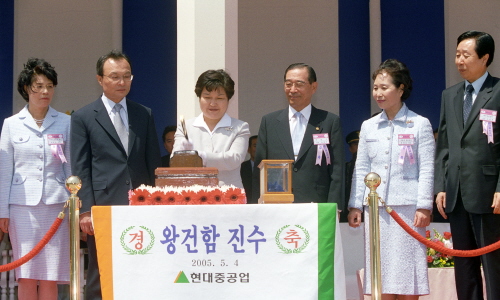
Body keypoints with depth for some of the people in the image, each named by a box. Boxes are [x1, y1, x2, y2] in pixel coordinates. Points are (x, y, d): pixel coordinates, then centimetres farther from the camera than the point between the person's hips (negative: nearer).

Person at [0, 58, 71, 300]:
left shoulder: (65, 123, 7)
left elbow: (71, 166, 9)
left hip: (56, 205, 0)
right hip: (22, 206, 0)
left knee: (50, 275, 0)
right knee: (26, 274, 0)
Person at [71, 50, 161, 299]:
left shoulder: (145, 115, 14)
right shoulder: (83, 117, 5)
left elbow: (153, 163, 13)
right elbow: (80, 169, 0)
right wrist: (85, 210, -8)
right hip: (103, 205, -3)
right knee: (100, 278, 1)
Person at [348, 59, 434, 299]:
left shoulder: (420, 124, 2)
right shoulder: (368, 126, 12)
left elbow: (427, 169, -2)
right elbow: (360, 169, 13)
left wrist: (424, 207, -9)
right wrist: (355, 206, 6)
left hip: (407, 207, -3)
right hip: (375, 209, 3)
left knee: (407, 280, -2)